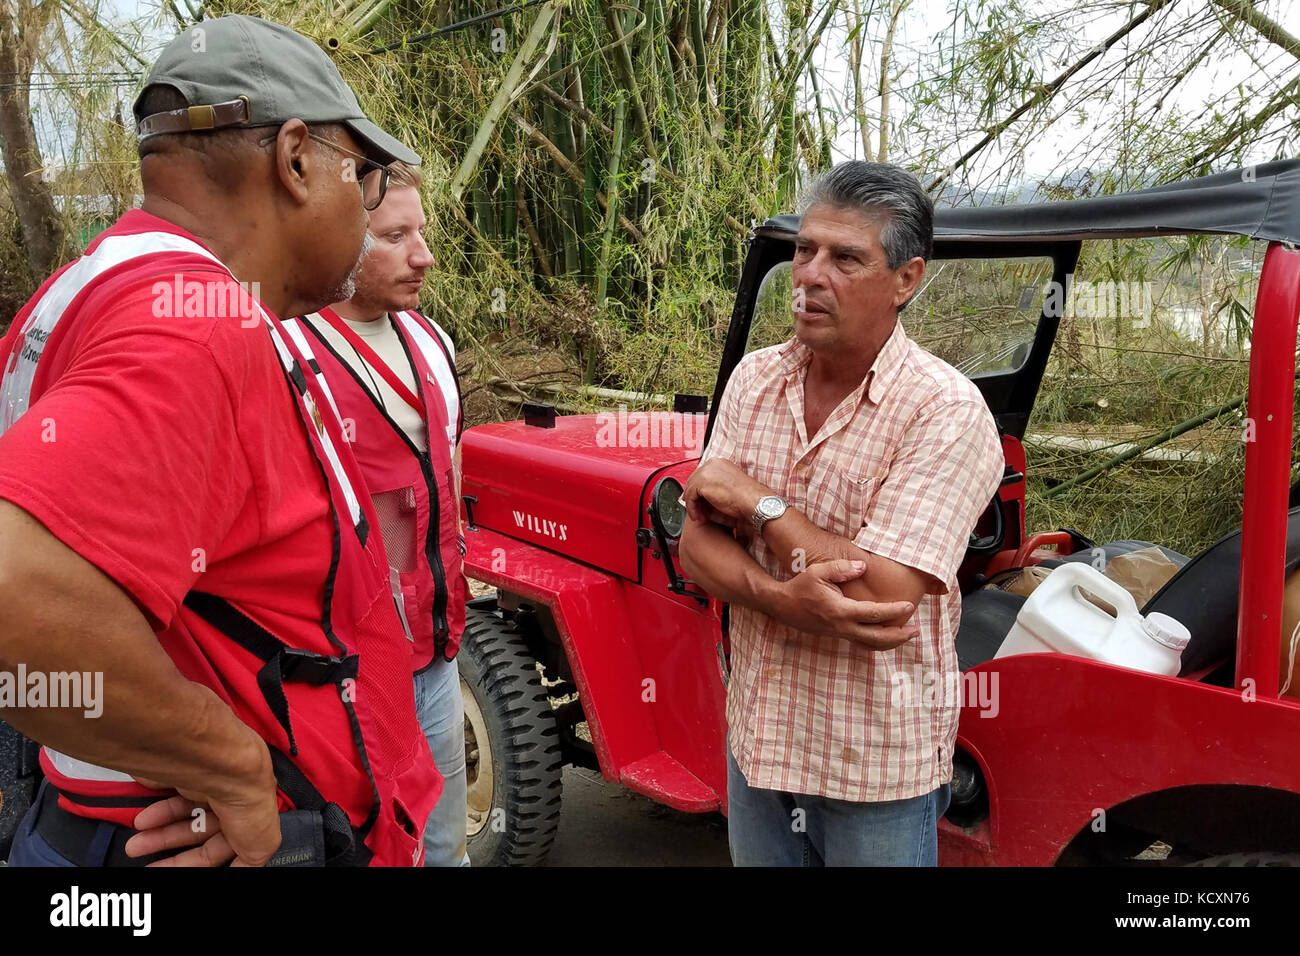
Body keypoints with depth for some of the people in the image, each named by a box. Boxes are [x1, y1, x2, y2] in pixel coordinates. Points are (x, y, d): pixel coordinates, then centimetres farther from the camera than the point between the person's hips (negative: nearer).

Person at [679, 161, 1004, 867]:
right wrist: (782, 600, -25)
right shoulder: (754, 379, -2)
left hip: (878, 765, -5)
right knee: (753, 856, 23)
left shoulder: (946, 411, -20)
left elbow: (883, 595, -27)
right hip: (757, 734, 5)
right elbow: (697, 547, -5)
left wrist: (754, 497, -18)